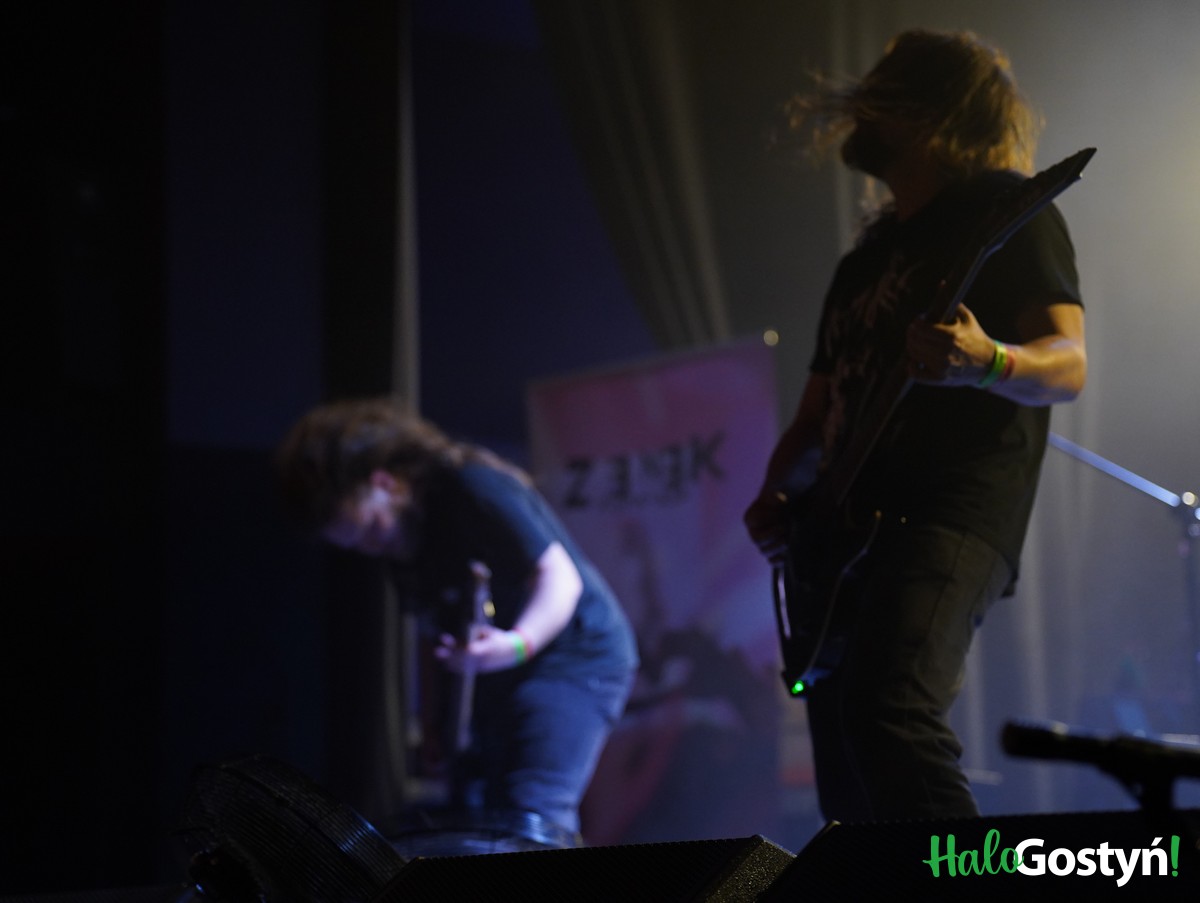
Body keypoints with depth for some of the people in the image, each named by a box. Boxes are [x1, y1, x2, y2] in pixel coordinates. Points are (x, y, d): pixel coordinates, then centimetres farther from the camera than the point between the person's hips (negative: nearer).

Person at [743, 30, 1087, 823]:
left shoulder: (1002, 209, 3)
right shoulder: (865, 260, 26)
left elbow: (1069, 364, -9)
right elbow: (817, 416, 28)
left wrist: (987, 363, -31)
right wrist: (777, 501, 8)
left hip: (949, 517, -9)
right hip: (849, 533, 9)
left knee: (888, 713, -33)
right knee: (851, 802, 4)